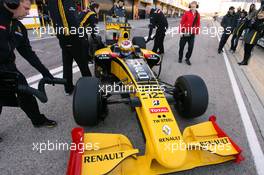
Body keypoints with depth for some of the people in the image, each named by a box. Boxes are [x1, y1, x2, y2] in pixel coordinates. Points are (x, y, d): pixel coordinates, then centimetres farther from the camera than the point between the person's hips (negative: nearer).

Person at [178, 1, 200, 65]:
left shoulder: (198, 15, 6)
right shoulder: (187, 13, -5)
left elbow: (198, 24, 12)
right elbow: (182, 22, -6)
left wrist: (197, 32, 6)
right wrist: (181, 31, -9)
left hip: (192, 34, 3)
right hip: (185, 33, -2)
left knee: (191, 47, 2)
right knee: (181, 46, 7)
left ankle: (187, 59, 20)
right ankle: (180, 58, 26)